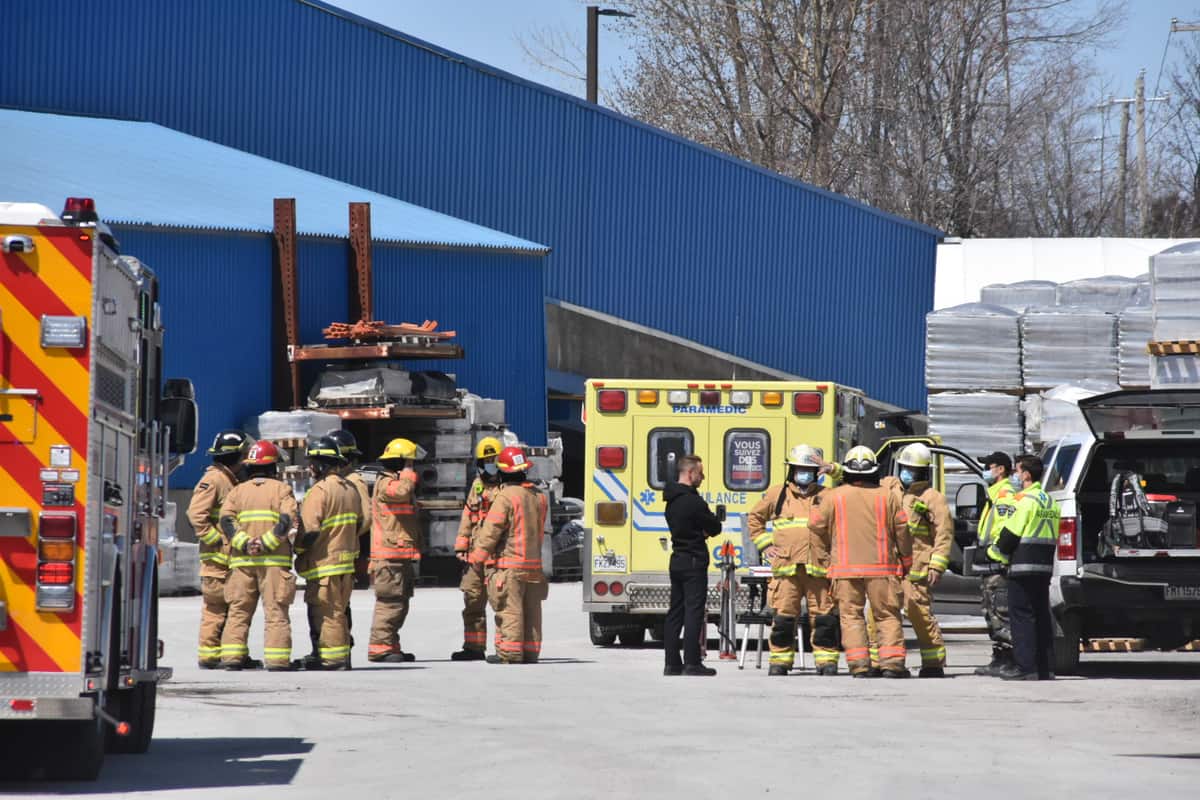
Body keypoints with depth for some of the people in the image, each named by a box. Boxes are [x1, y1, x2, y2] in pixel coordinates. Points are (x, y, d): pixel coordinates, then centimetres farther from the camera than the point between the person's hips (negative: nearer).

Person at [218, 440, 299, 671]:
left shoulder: (238, 491, 12)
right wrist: (266, 543, -15)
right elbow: (289, 520, -12)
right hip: (274, 560, -3)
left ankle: (231, 657, 1)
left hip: (242, 561, 3)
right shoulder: (282, 490, 4)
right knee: (276, 612, -1)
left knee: (238, 611, 8)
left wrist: (244, 544, -12)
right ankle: (277, 659, -6)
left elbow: (226, 520, -3)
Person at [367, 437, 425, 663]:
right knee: (391, 602, -13)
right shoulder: (385, 483, -8)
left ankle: (391, 647, 19)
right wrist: (408, 473, -13)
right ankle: (379, 647, -13)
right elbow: (401, 491, -34)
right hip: (390, 557, -10)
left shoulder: (397, 483, 24)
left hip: (403, 557, 10)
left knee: (400, 603, 13)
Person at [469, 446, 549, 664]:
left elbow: (491, 530, -13)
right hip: (534, 562, 7)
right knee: (531, 609, 11)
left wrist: (478, 556, -7)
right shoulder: (539, 497, 10)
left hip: (510, 563, -7)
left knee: (510, 608, -5)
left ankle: (510, 652, -7)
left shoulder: (506, 497, -13)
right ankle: (531, 651, 14)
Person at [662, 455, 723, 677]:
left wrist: (701, 531, 1)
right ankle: (691, 663, -10)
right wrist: (710, 523, 11)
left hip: (677, 559, 9)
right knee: (694, 612, -7)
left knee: (675, 612, 9)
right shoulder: (693, 501, -17)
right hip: (693, 562, -9)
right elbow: (715, 528, -11)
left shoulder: (672, 500, 13)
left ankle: (672, 663, 9)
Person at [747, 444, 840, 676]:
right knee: (783, 617, 0)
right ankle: (780, 661, 9)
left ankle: (826, 661, 4)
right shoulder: (777, 494, 13)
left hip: (818, 568, -1)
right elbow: (755, 519, 23)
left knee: (824, 617, -3)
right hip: (786, 567, 1)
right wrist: (765, 544, 15)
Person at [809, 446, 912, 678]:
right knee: (887, 615, 6)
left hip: (845, 568, 0)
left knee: (851, 616, 4)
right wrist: (906, 562, 17)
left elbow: (817, 526, 4)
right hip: (881, 567, 0)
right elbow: (902, 531, 6)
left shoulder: (833, 497, 2)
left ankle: (859, 664, -5)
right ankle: (892, 662, -3)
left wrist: (824, 558, 14)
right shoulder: (887, 497, 3)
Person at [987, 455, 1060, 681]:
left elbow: (1010, 534, -14)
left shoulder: (1025, 501, -12)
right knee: (1042, 617, 11)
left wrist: (996, 552, 3)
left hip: (1023, 567, -9)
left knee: (1021, 615, -6)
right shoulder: (1050, 502, 16)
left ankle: (1024, 666, -10)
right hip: (1045, 566, 9)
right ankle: (1045, 667, 12)